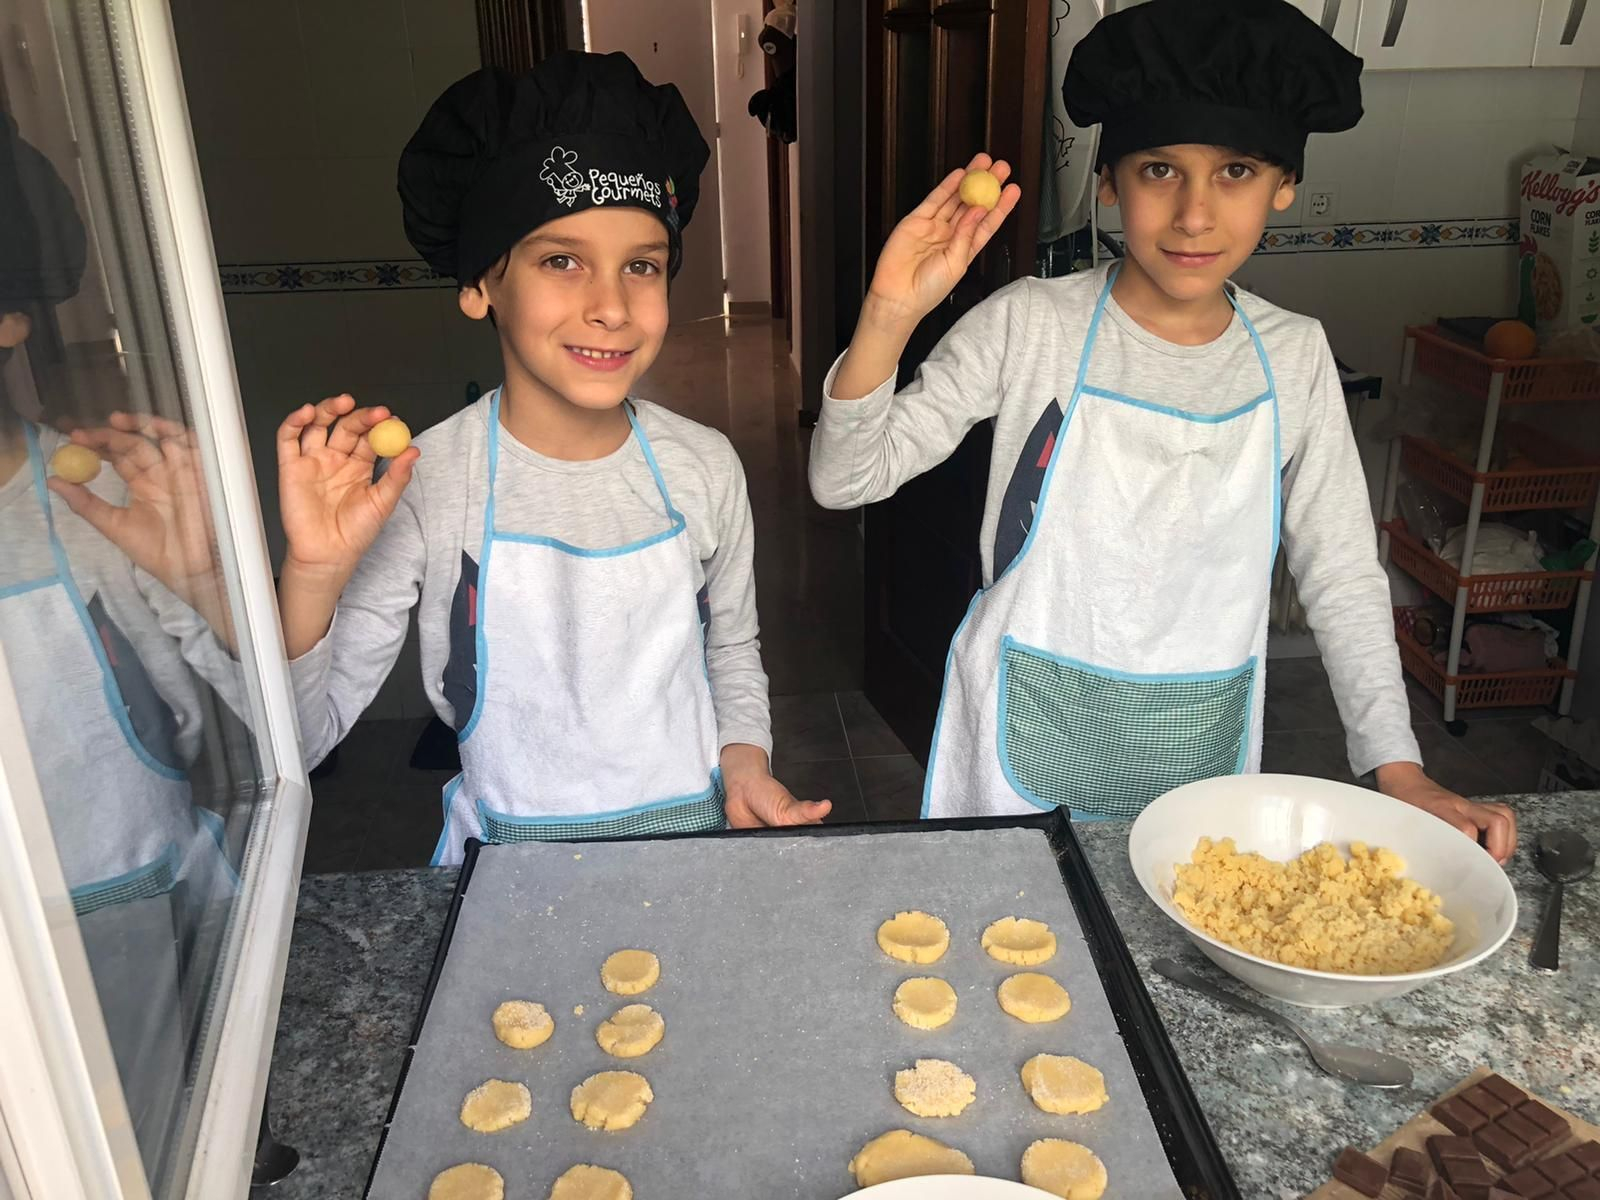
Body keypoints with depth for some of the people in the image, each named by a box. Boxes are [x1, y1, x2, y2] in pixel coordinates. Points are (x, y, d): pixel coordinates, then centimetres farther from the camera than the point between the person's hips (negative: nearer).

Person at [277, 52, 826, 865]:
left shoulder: (704, 467, -9)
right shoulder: (422, 483, -18)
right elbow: (295, 741, -17)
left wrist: (743, 766, -9)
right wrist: (313, 576, -32)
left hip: (693, 849, 2)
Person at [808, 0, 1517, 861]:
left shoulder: (1295, 356, -3)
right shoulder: (1030, 324, -12)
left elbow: (1341, 573, 3)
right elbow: (845, 479, -13)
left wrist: (1398, 770, -3)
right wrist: (888, 317, -29)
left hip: (1202, 758, 3)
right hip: (1026, 753, -2)